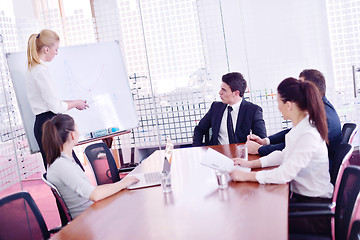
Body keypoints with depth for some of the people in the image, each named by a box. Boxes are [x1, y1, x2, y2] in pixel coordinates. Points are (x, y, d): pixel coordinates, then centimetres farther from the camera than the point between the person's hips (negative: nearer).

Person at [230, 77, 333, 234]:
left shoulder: (308, 135, -26)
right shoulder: (300, 127, 4)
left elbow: (285, 174, -26)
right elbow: (284, 155, 16)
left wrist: (246, 176, -19)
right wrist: (251, 164, 9)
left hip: (315, 211, -8)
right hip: (301, 197, 8)